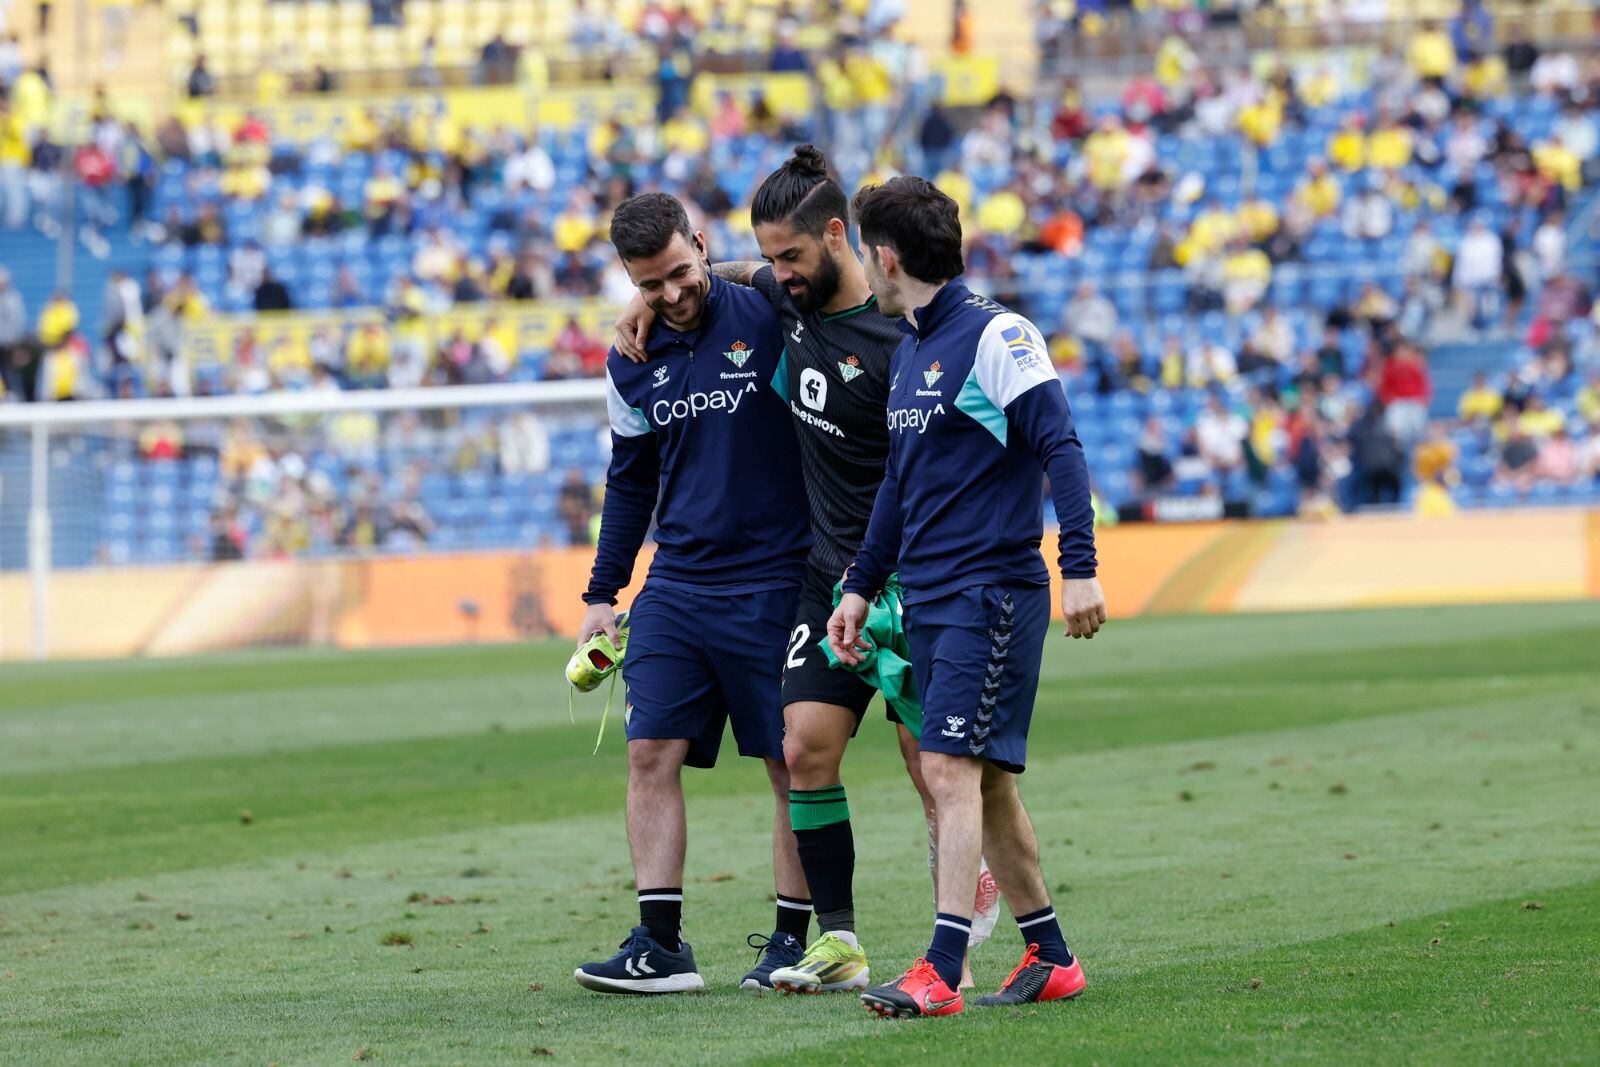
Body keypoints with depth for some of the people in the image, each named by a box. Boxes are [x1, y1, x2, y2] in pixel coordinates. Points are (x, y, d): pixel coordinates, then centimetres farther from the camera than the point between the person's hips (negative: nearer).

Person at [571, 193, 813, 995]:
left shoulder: (770, 319, -7)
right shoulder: (631, 363, 8)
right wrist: (602, 594, 16)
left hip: (773, 584, -4)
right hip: (674, 589, 4)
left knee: (795, 766, 0)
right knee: (651, 755, -4)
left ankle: (794, 941, 8)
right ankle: (660, 945, -3)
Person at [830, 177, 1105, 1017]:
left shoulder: (994, 336, -10)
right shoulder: (908, 351, 17)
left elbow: (1059, 448, -16)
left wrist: (1079, 567, -23)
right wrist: (860, 586, 26)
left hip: (990, 593, -9)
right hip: (927, 601, 9)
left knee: (953, 768, -15)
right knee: (983, 782, 10)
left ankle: (941, 972, -20)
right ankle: (1050, 959, 19)